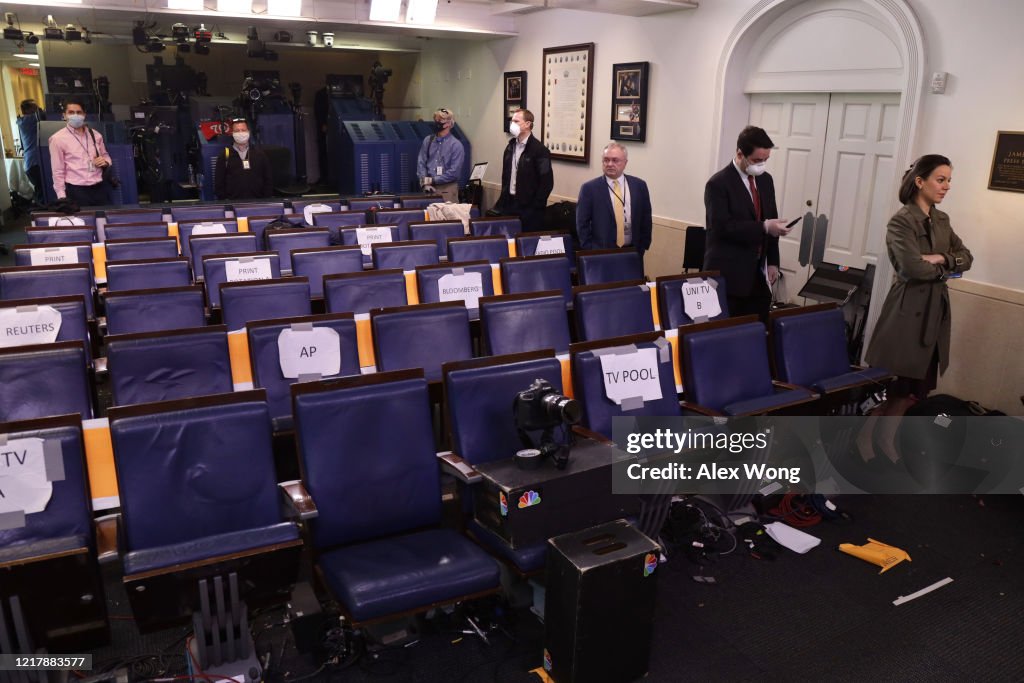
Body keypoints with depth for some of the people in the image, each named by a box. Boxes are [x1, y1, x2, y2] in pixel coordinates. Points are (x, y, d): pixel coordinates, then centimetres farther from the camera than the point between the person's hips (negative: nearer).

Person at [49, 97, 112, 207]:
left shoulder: (95, 135, 11)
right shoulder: (57, 139, -1)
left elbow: (105, 155, 26)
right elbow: (58, 171, -2)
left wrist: (105, 161, 2)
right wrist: (62, 197, -8)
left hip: (99, 188, 4)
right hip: (76, 191, -4)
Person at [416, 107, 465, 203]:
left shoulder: (456, 145, -6)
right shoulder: (427, 141, 7)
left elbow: (454, 172, -11)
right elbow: (421, 163, 5)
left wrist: (433, 180, -12)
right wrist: (425, 183, -9)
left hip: (447, 188, -3)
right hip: (429, 188, 4)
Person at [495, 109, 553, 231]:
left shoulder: (539, 150, -12)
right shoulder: (511, 146, 10)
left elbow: (547, 182, -14)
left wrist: (535, 207, -14)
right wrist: (504, 198, 11)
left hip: (529, 207, -6)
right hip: (509, 203, 6)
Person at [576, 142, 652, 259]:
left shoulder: (639, 185, 3)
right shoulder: (589, 188, -5)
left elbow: (645, 219, 8)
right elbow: (582, 224, -4)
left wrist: (642, 248, 2)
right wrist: (590, 253, -9)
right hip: (601, 252, -2)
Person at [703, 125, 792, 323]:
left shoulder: (766, 180, 12)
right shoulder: (718, 184, -10)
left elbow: (770, 220, 17)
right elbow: (723, 227, -19)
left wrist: (772, 262, 11)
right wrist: (764, 227, -23)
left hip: (759, 273, 6)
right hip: (728, 275, -6)